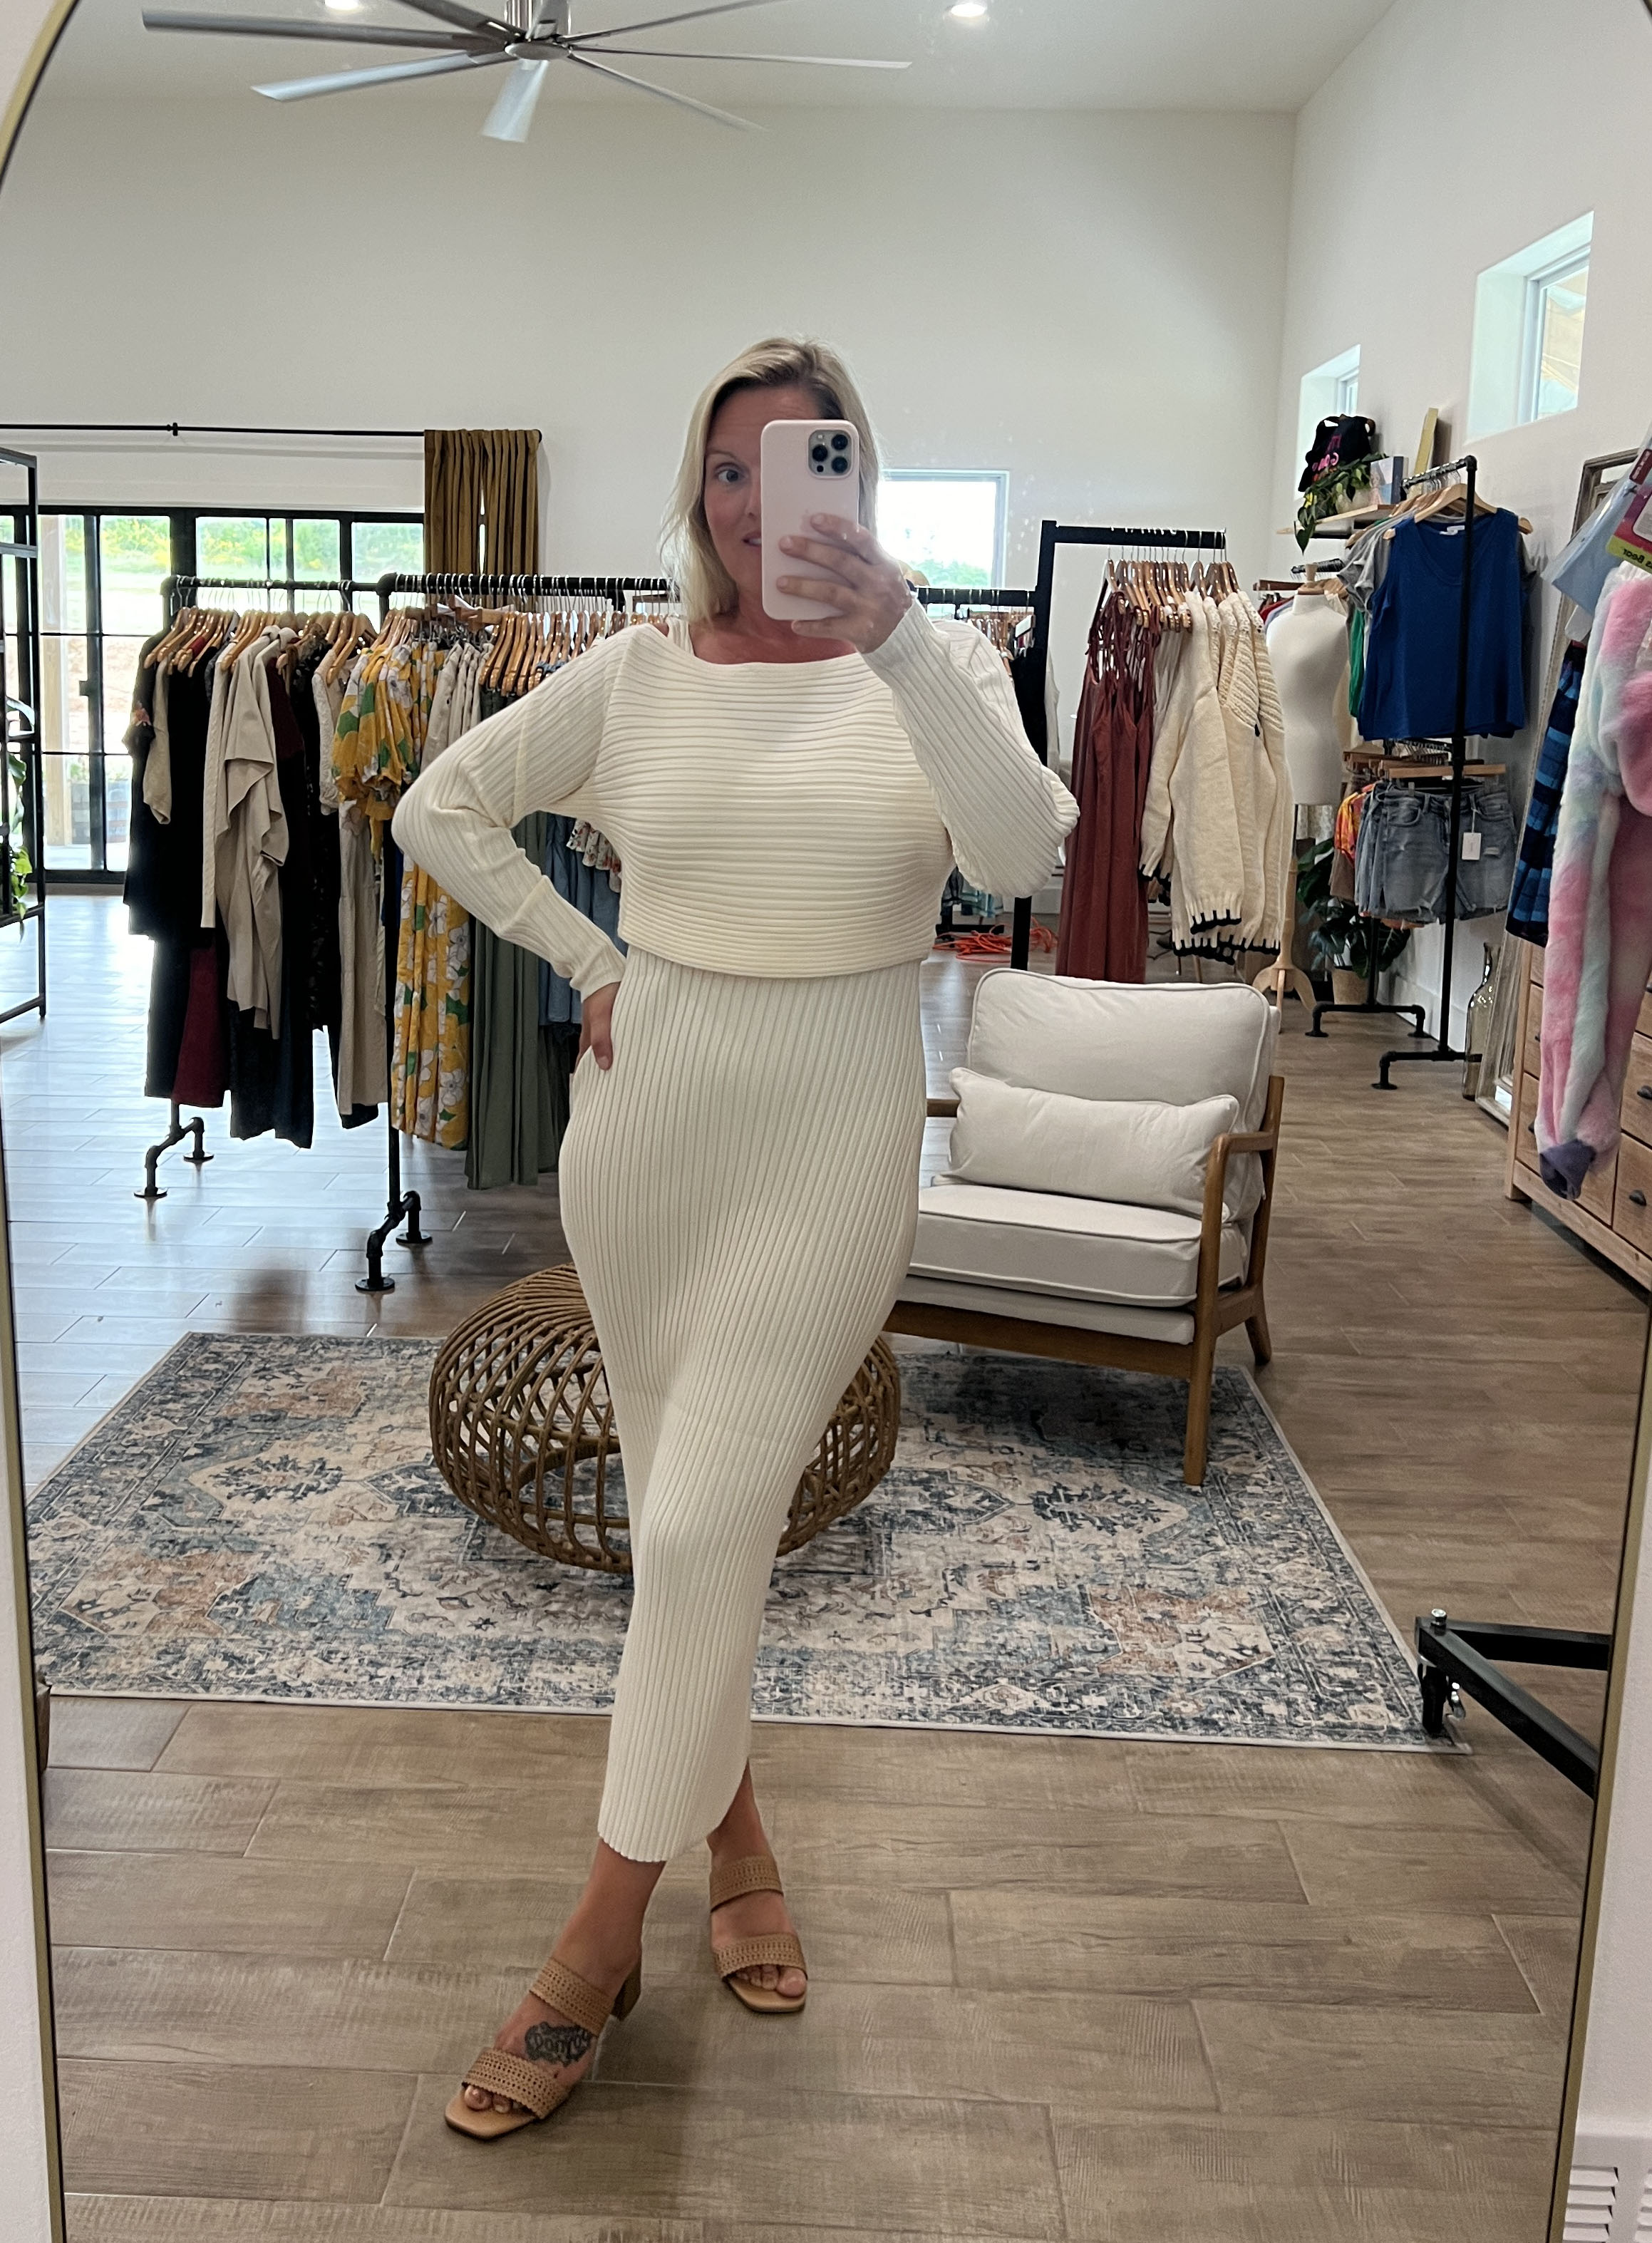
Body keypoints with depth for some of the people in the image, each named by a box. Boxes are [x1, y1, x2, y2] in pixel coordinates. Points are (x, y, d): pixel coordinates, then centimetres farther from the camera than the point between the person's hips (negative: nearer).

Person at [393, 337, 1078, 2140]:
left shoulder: (930, 664, -2)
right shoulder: (635, 674, 3)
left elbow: (1023, 856, -21)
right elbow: (439, 807, 13)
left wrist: (894, 634, -32)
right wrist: (582, 964, 3)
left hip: (828, 1141, -3)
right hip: (647, 1116, 3)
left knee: (703, 1528, -7)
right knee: (687, 1515, 13)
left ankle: (596, 1953, 8)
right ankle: (732, 1836, 36)